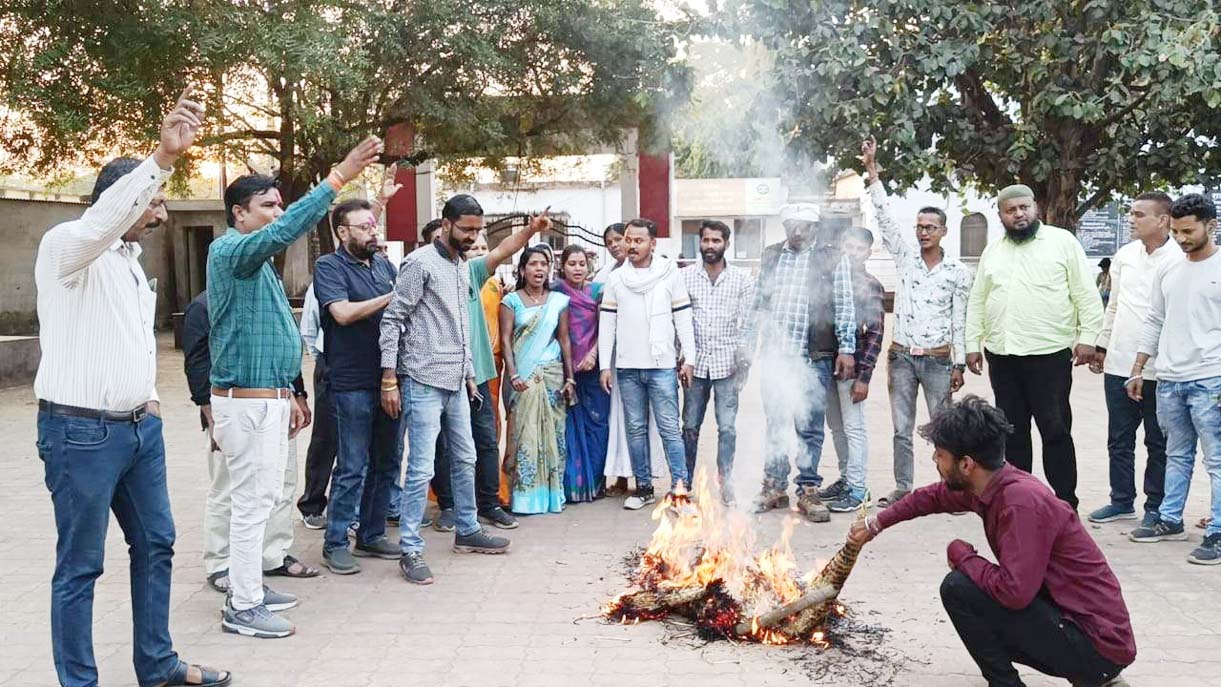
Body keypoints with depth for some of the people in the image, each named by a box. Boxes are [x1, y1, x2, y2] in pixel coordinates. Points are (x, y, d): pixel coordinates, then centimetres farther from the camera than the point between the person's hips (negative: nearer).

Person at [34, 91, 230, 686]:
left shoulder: (130, 261, 17)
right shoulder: (68, 246, -10)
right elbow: (103, 218, -34)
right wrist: (163, 157, -45)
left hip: (140, 426, 9)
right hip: (81, 431, -9)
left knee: (154, 544, 15)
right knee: (80, 565, 1)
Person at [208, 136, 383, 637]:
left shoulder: (256, 259, 19)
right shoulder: (230, 250, -12)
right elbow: (285, 231, -33)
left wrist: (286, 398, 22)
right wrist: (339, 177, -35)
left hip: (267, 397, 10)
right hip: (246, 401, -10)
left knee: (260, 499, 16)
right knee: (252, 502, -5)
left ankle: (248, 584, 27)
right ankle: (242, 608, 3)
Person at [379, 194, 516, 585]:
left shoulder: (463, 266, 15)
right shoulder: (420, 263, -10)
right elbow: (392, 321, -12)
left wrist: (469, 375, 21)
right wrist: (389, 380, -16)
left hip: (456, 382, 8)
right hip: (423, 382, -8)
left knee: (464, 460, 17)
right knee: (422, 468, -7)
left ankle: (467, 531, 31)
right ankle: (410, 550, 2)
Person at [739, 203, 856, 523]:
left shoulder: (832, 257, 0)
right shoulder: (770, 256, 11)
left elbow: (844, 307, -2)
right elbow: (757, 304, 15)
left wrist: (846, 348, -7)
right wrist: (747, 342, 12)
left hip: (814, 357, -3)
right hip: (775, 355, 3)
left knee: (810, 427, 2)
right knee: (775, 424, 10)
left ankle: (808, 491, 12)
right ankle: (774, 487, 21)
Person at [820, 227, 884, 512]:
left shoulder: (871, 286, -4)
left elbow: (875, 334, -7)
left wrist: (864, 376, -13)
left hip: (852, 364, -5)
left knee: (854, 428, -1)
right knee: (836, 427, 14)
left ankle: (857, 489, 5)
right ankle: (845, 479, 26)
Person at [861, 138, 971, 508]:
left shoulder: (958, 272, -1)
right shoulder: (906, 256, 3)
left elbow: (960, 321, 1)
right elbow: (884, 216, -4)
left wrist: (959, 364, -2)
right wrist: (872, 170, -11)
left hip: (938, 359, -2)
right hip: (901, 356, 2)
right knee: (901, 429, 7)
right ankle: (903, 488, 16)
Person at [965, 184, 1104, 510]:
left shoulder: (1063, 241, 0)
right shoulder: (992, 252, 14)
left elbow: (1086, 295, -3)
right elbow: (977, 302, 16)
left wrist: (1087, 337, -10)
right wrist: (972, 344, 11)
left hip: (1049, 354, -5)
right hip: (1002, 355, 5)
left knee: (1055, 430, -2)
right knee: (1012, 431, 11)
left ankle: (1066, 502, 6)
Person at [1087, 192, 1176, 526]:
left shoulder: (1179, 260, -11)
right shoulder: (1124, 255, 8)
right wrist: (1101, 345, 16)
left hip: (1158, 368, -6)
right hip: (1119, 362, 6)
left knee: (1158, 442, 8)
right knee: (1119, 439, 13)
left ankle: (1156, 506, 19)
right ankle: (1122, 501, 26)